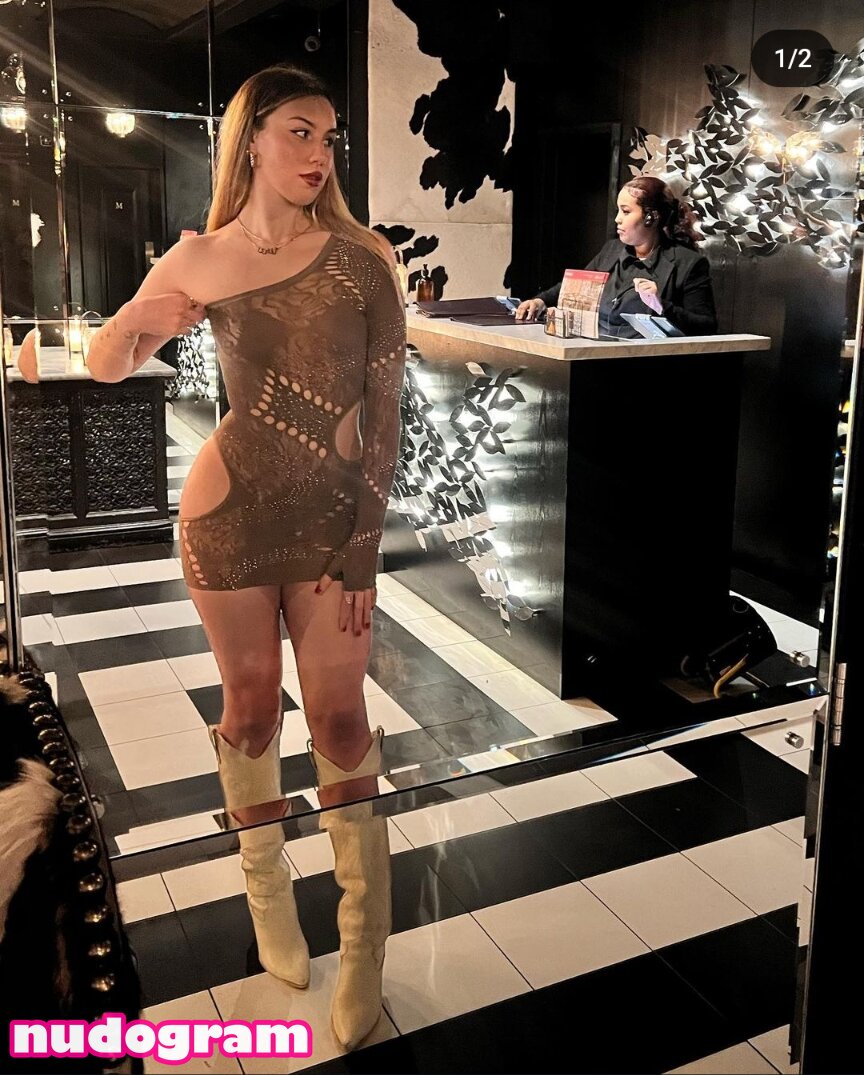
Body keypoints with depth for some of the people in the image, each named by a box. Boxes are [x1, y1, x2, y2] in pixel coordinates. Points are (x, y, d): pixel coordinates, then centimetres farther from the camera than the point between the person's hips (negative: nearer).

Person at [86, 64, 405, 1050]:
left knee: (338, 717, 0)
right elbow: (107, 366, 11)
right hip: (229, 512, 1)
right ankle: (268, 892, 33)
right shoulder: (197, 260, 2)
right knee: (251, 705, 11)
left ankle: (367, 938, 15)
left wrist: (363, 544, -6)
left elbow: (384, 412, -4)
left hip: (334, 518, -1)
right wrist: (136, 323, -12)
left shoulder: (363, 258, -4)